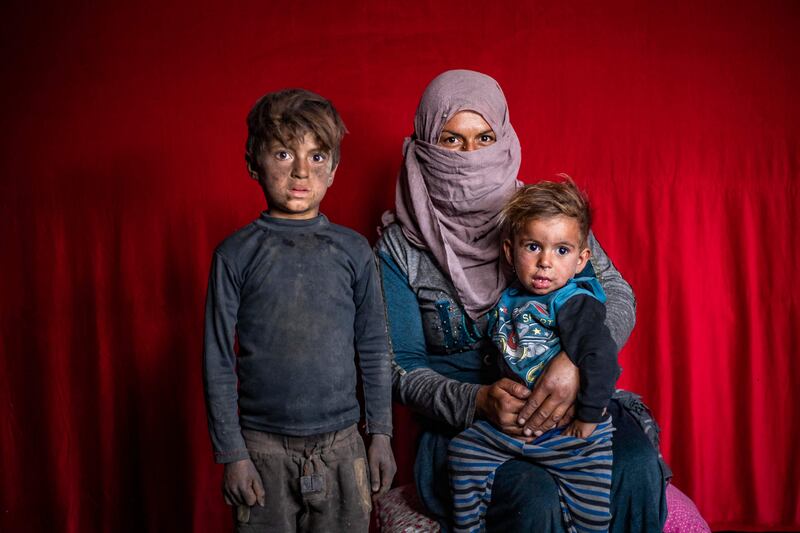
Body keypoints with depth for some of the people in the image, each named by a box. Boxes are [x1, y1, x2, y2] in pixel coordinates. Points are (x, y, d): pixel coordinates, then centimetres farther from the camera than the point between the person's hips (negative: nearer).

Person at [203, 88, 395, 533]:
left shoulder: (354, 250, 0)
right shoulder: (236, 254, -4)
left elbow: (375, 349, 5)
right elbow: (219, 362, -2)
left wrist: (381, 434, 5)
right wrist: (232, 454, -3)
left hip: (341, 446, 2)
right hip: (263, 447, -1)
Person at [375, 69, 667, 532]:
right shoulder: (400, 248, -4)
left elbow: (617, 293, -4)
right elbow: (402, 368, -4)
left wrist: (576, 361, -25)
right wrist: (478, 401, -23)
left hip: (561, 401, 2)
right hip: (459, 420, -2)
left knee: (637, 467, -25)